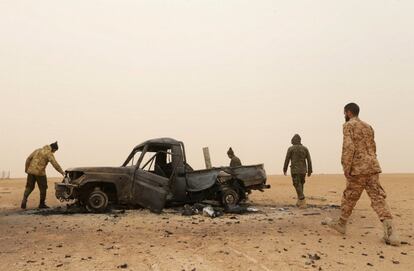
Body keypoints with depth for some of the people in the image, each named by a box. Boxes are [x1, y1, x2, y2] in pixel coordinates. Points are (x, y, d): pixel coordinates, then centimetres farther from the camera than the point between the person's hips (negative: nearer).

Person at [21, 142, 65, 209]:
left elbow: (28, 159, 15)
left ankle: (24, 201, 3)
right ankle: (42, 204, 14)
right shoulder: (49, 153, -6)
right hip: (40, 172, -6)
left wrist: (26, 169, 21)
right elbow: (55, 164, -14)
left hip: (31, 171, 6)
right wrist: (62, 172, -10)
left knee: (29, 187, 16)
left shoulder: (38, 150, 15)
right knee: (43, 188, 8)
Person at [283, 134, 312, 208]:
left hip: (294, 170, -4)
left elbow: (287, 160, -3)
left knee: (298, 186, -4)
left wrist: (285, 170, 10)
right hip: (303, 170, 4)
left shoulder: (291, 149, -5)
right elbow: (309, 160, 2)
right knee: (300, 185, 18)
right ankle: (299, 202, 22)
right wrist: (309, 171, 8)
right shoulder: (305, 148, 5)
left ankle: (303, 203, -14)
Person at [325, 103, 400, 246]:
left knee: (349, 197, 8)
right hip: (372, 167, 6)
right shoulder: (368, 126, 20)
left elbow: (348, 147, -16)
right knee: (378, 198, 0)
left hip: (358, 168, -6)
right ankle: (390, 233, -11)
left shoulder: (349, 125, -4)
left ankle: (341, 224, 25)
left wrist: (346, 168, -13)